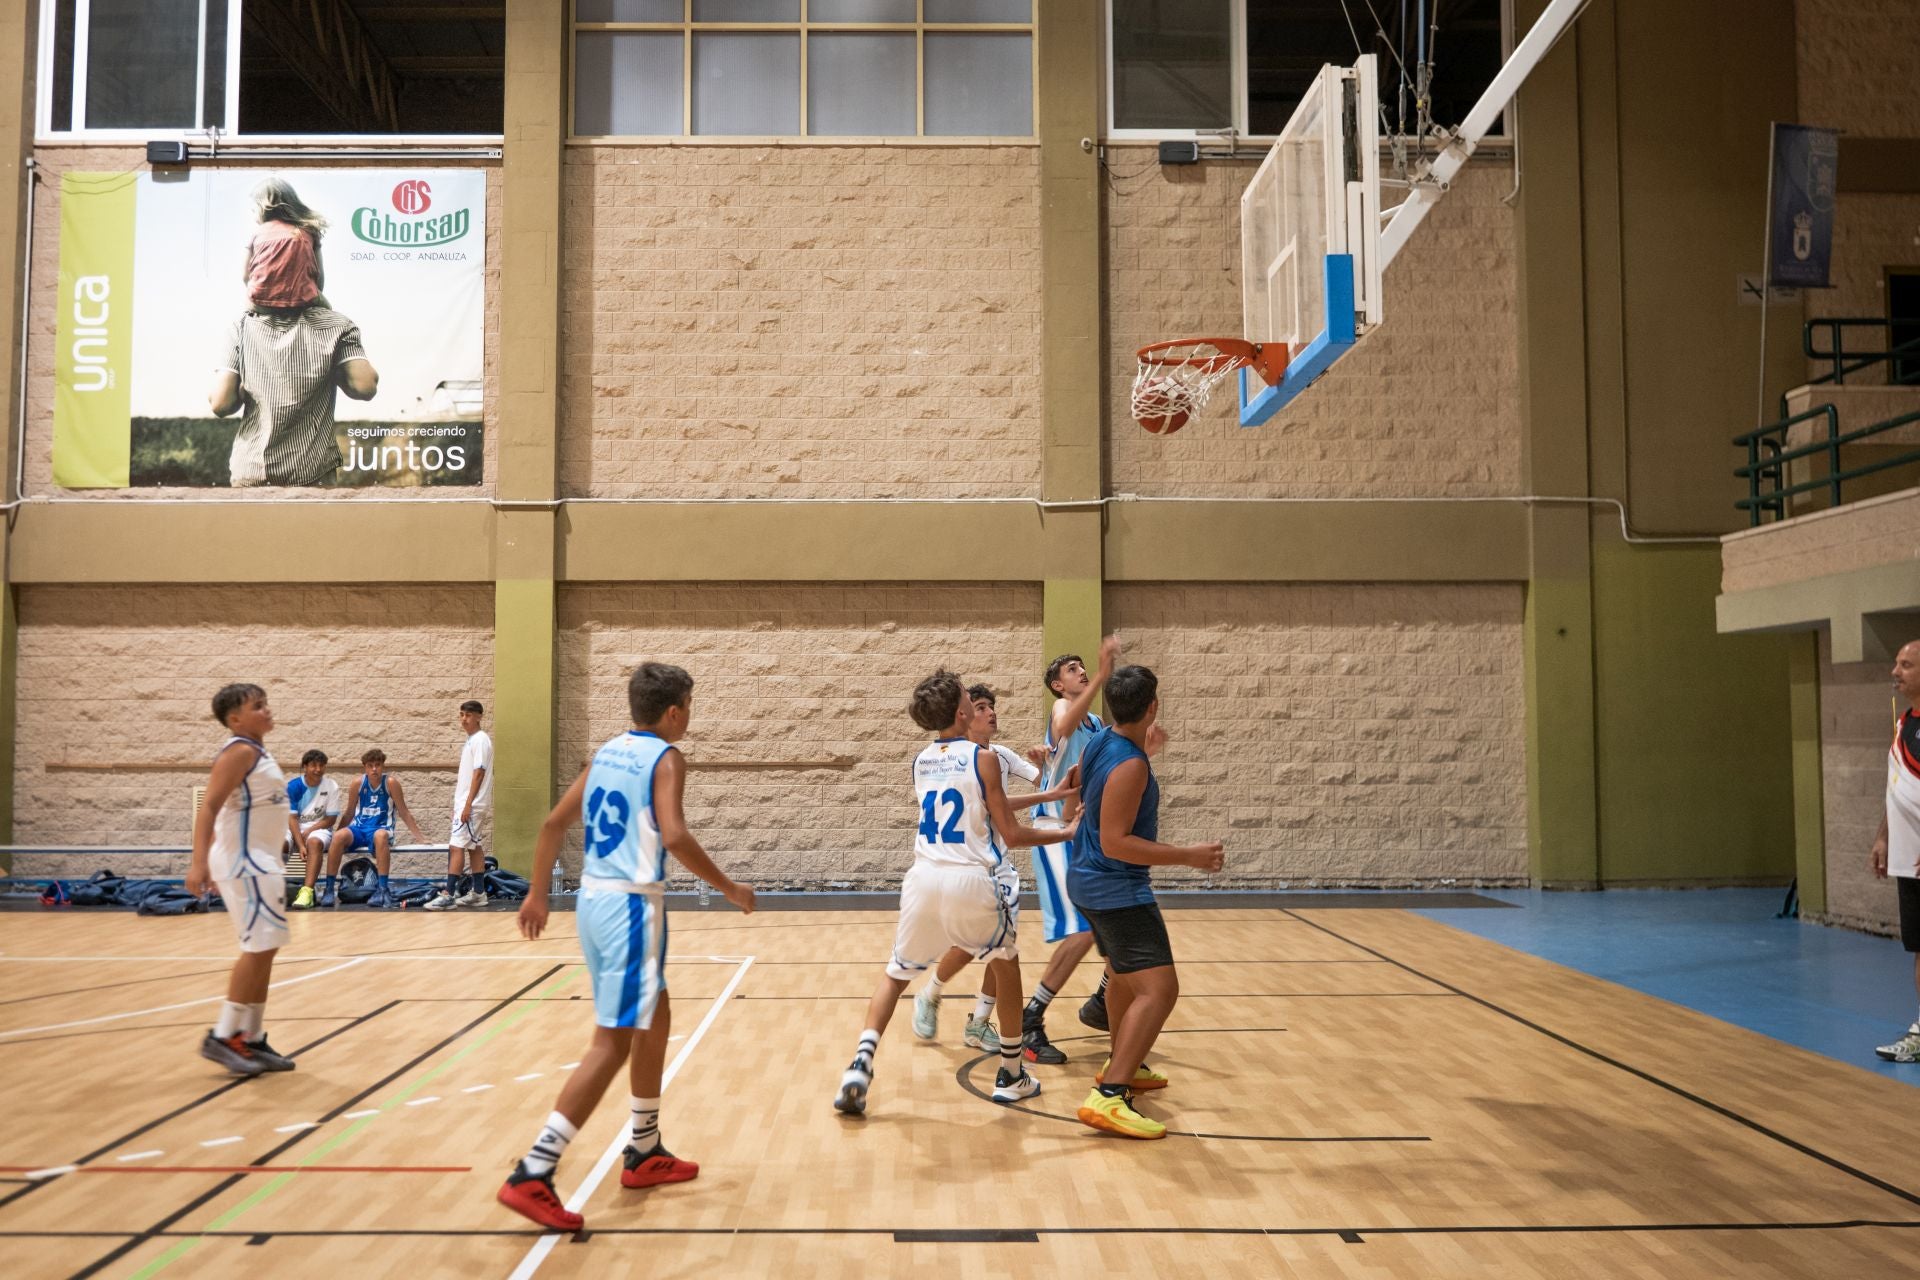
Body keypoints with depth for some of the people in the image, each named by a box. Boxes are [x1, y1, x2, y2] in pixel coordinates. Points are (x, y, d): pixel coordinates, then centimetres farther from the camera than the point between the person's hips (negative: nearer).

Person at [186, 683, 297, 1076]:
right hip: (244, 861, -10)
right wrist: (199, 862, -31)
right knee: (259, 947, -11)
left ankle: (252, 1041, 14)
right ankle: (222, 1038, -6)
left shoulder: (256, 753, 16)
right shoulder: (239, 751, -13)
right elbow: (209, 807, -22)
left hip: (259, 861, 10)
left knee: (264, 950, 9)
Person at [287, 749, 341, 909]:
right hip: (294, 829, 2)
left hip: (319, 828, -2)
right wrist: (300, 845, -19)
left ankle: (307, 890, -45)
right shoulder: (292, 786, -3)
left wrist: (308, 831, -16)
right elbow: (292, 818, -7)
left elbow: (331, 818, -2)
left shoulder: (331, 786, -3)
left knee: (314, 842, -37)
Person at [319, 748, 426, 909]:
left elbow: (404, 813, 2)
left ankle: (383, 889, -38)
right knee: (339, 836, -31)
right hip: (358, 829, 3)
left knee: (380, 836, -40)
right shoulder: (358, 784, 5)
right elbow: (349, 813, 17)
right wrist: (335, 832, 16)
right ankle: (329, 889, -25)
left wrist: (419, 837, -1)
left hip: (381, 828, -3)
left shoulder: (391, 783, -3)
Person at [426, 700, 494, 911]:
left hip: (472, 804, -10)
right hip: (465, 803, 10)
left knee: (455, 846, -12)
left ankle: (447, 895, -13)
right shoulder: (471, 741, 16)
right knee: (475, 847, 10)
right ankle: (478, 893, 14)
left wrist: (467, 805, -20)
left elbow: (479, 774, -18)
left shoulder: (480, 740, -13)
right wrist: (459, 804, 18)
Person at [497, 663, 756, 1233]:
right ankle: (532, 1176, -10)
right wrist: (729, 888, -13)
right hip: (630, 905, -9)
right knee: (613, 1041, -6)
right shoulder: (666, 758, -9)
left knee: (655, 1018, 21)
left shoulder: (607, 752, 13)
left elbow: (553, 823, 14)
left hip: (595, 899, 9)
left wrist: (538, 894, 21)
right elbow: (674, 836, -23)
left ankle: (644, 1153, 29)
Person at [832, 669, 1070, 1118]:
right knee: (1006, 965, 22)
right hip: (973, 882, -4)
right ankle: (1011, 1075, 28)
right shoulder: (983, 759, -5)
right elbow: (1011, 833, -2)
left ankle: (861, 1064, -1)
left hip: (924, 879, 4)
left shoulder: (920, 764, 13)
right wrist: (1064, 834, 13)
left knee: (896, 972, 20)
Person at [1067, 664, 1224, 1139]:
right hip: (1116, 889, -10)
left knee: (1124, 972, 28)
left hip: (1090, 881, 10)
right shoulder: (1130, 765, -24)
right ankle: (1108, 1097, -20)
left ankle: (1122, 1065, 43)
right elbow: (1115, 843, -26)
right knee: (1158, 989, -14)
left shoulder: (1099, 742, 3)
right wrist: (1187, 856, -25)